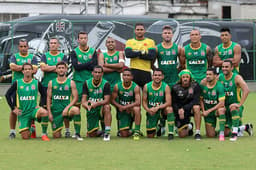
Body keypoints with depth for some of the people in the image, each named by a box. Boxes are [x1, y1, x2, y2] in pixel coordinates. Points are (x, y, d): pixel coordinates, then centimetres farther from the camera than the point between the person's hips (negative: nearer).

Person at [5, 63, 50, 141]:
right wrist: (13, 108, -1)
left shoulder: (37, 83, 1)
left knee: (45, 113, -37)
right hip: (22, 112, 1)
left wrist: (41, 106, -7)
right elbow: (7, 95, 5)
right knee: (25, 137, -6)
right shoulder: (17, 83, 1)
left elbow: (44, 95, 6)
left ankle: (44, 134, -15)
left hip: (33, 109, -1)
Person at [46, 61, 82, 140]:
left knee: (76, 110, -38)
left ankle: (77, 134, -27)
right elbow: (48, 98, 7)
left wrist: (67, 108, -17)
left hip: (66, 108, -1)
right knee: (56, 136, -3)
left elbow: (75, 97, -3)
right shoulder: (51, 83, 6)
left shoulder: (71, 83, 1)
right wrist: (49, 113, -3)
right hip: (55, 110, 1)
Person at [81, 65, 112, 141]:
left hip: (101, 109, -2)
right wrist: (86, 105, -31)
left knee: (107, 107, -38)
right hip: (91, 111, 2)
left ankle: (107, 132, -30)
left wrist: (95, 104, -36)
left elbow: (106, 100, -19)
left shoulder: (105, 84, -10)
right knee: (91, 135, -4)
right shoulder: (87, 83, -2)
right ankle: (99, 132, 34)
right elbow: (83, 100, -7)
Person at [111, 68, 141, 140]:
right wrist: (119, 106, -18)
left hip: (131, 109, -2)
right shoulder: (117, 86, -7)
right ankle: (130, 131, 33)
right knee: (124, 135, -6)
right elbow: (113, 100, 0)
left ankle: (137, 131, -24)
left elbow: (138, 102, -26)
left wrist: (125, 107, -28)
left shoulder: (135, 87, -15)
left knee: (136, 109, -40)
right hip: (122, 112, 2)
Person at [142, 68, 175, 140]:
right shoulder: (146, 87, -9)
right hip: (151, 112, 2)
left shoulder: (166, 87, -14)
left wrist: (157, 108, -35)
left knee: (169, 109, -37)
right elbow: (144, 102, -3)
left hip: (162, 108, -2)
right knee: (150, 136, 2)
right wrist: (148, 110, -24)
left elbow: (168, 103, -22)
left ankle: (171, 133, -27)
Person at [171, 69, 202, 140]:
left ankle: (197, 132, -30)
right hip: (180, 111, 1)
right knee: (182, 135, -6)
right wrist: (179, 111, -22)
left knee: (196, 107, -38)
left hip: (191, 109, -1)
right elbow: (174, 103, -2)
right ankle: (188, 127, 34)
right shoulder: (175, 88, -6)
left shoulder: (195, 86, -10)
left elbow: (195, 101, -19)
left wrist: (184, 109, -27)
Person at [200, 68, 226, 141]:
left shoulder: (219, 86, -17)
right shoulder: (203, 84, -5)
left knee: (221, 109, -41)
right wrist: (203, 111, -10)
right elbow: (201, 99, 5)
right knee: (210, 135, -6)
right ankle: (214, 130, 32)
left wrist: (208, 111, -23)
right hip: (207, 112, 3)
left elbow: (222, 103, -22)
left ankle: (221, 133, -32)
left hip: (216, 109, -3)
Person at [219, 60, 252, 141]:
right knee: (226, 133, -2)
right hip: (225, 106, 4)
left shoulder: (237, 78, -14)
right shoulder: (220, 77, 0)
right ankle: (245, 127, 26)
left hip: (235, 105, -4)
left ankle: (235, 132, -26)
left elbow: (246, 90, -27)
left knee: (233, 108, -40)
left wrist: (240, 104, -33)